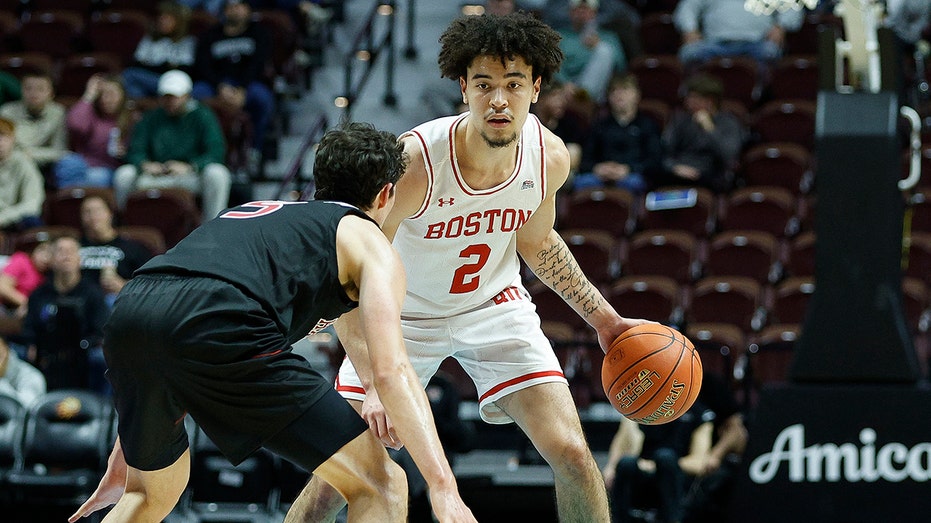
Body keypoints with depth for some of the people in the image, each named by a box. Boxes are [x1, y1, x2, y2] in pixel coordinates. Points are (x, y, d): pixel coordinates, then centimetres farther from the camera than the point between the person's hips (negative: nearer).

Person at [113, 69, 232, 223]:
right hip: (157, 178, 2)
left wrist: (189, 167, -29)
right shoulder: (151, 118, 10)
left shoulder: (202, 116, 1)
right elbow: (135, 151, 5)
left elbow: (216, 151, -11)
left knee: (217, 174, -33)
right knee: (124, 174, -22)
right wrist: (144, 164, -21)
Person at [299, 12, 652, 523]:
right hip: (405, 315, -3)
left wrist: (604, 319, 8)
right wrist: (374, 385, -42)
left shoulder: (550, 156, -18)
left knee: (573, 457, -9)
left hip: (493, 305, 3)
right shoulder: (415, 161, -33)